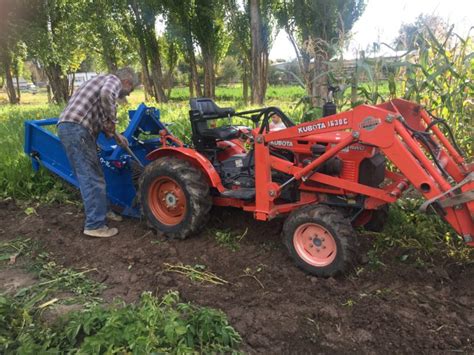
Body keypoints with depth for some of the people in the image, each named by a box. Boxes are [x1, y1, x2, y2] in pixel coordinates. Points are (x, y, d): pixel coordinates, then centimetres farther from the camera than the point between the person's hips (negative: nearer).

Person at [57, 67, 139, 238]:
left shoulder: (102, 81, 29)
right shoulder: (114, 80, -1)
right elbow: (106, 95, -27)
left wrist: (115, 134, 33)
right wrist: (112, 121, -14)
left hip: (69, 128, 10)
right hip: (76, 130, -10)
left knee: (93, 174, 19)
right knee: (92, 178, -5)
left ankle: (102, 211, 31)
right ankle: (95, 225, 0)